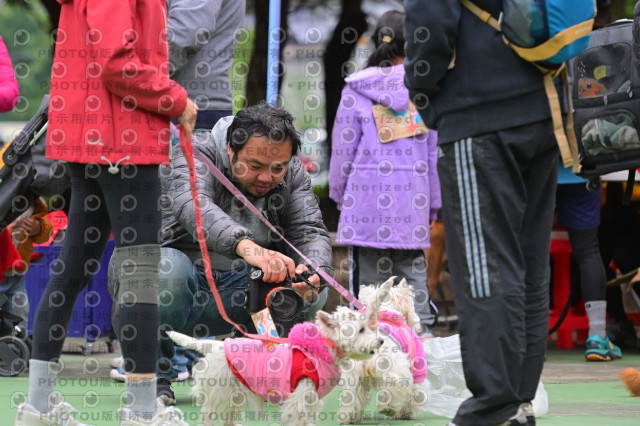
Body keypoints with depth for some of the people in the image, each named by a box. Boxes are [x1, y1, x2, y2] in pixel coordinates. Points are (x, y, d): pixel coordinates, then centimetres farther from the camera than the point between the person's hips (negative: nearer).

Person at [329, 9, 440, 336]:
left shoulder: (355, 91, 0)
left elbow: (343, 149, 4)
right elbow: (435, 151, 8)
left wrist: (338, 194, 18)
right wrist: (433, 204, 16)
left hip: (367, 198, -2)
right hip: (413, 197, 2)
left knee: (369, 276, 2)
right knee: (414, 271, 8)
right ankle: (421, 331, 5)